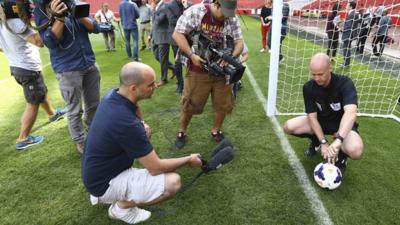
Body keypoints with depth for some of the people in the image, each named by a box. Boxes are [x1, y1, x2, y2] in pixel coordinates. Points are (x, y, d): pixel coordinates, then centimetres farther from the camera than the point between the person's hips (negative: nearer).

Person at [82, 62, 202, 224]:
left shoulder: (112, 96, -8)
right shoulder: (126, 123, -34)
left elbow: (140, 121, 13)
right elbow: (156, 168, -22)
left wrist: (137, 111, -6)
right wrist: (189, 160, -9)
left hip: (96, 170, 9)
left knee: (146, 131, 15)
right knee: (173, 182, -20)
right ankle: (121, 206, 4)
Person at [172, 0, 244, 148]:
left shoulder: (232, 19, 0)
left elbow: (239, 42, -1)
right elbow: (177, 34, -12)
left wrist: (231, 57, -22)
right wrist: (191, 55, -23)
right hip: (198, 69, -3)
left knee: (223, 103, 11)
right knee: (190, 103, 7)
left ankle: (216, 131, 35)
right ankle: (181, 132, 29)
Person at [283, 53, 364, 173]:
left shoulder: (345, 83, -28)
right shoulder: (308, 87, -17)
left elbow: (351, 113, -44)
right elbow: (312, 116, -17)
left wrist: (338, 140, -59)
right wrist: (323, 142, -28)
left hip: (342, 124, -3)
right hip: (320, 121, 4)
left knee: (355, 152, -35)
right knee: (289, 126, -21)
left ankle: (342, 155, 6)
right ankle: (315, 140, 11)